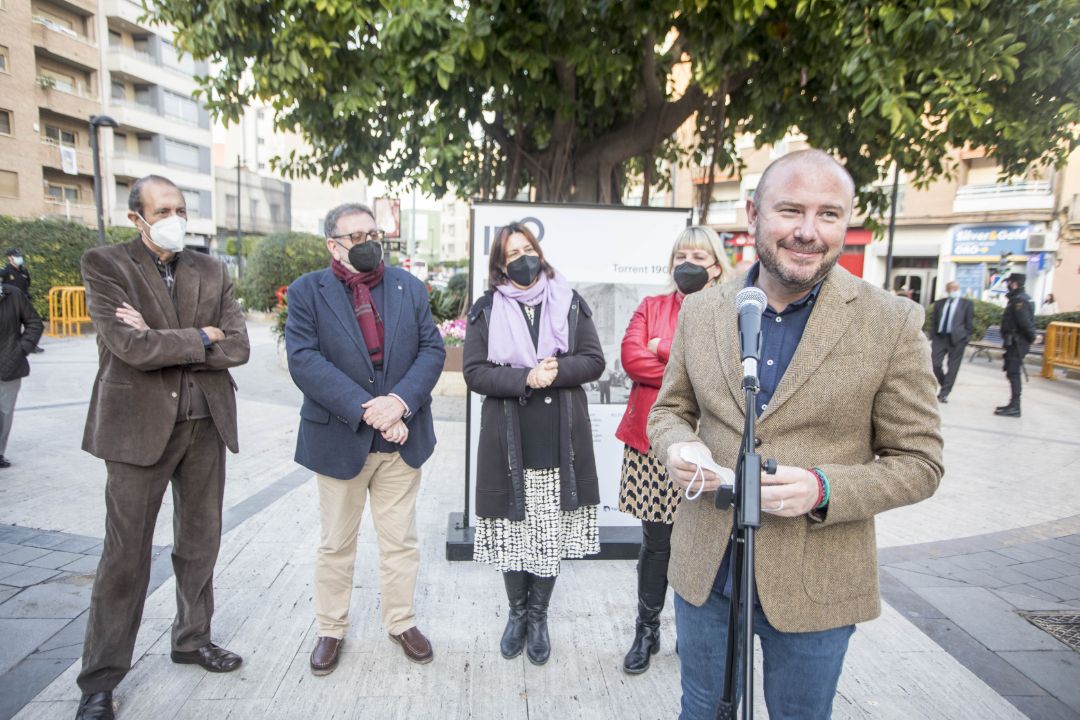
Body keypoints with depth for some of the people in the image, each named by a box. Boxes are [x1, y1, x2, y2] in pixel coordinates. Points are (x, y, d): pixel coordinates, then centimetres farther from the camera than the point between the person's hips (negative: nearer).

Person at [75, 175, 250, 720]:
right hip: (139, 424, -4)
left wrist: (161, 342, -11)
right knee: (126, 555, 4)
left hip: (206, 424, 4)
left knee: (200, 542, 15)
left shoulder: (210, 271, 7)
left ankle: (192, 639, 35)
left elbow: (238, 347, -3)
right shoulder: (104, 265, -4)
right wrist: (199, 338, -7)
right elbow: (130, 347, -18)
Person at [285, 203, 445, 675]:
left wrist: (401, 401, -19)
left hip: (401, 439, 2)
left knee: (400, 540, 14)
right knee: (335, 544, 15)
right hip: (340, 440, -2)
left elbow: (432, 349, -2)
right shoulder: (307, 292, -3)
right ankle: (331, 629, 35)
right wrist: (366, 409, -22)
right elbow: (304, 361, -15)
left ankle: (401, 622, 34)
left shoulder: (410, 287, 5)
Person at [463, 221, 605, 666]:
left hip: (560, 441, 1)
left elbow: (594, 361, 3)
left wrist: (556, 371, -16)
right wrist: (525, 378, -18)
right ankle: (517, 613, 33)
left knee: (551, 534, 8)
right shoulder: (486, 310, 3)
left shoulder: (569, 303, 6)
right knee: (514, 531, 9)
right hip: (509, 442, 0)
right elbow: (474, 373, -4)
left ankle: (538, 617, 29)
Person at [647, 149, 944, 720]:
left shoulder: (893, 324, -11)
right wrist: (679, 447, -16)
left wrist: (823, 488, -24)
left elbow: (917, 462, -7)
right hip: (704, 571, 3)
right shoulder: (700, 311, -3)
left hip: (813, 587, -2)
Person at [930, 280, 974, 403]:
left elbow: (970, 324, 3)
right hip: (939, 337, 2)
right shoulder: (939, 303, 13)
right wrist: (933, 337, 6)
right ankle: (944, 385, 19)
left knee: (952, 367, -1)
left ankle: (944, 394, 5)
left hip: (957, 339, -2)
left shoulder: (967, 304, 5)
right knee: (934, 363, -6)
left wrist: (965, 339, -4)